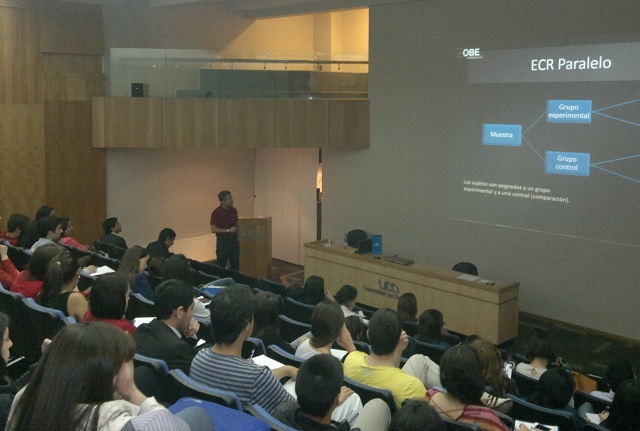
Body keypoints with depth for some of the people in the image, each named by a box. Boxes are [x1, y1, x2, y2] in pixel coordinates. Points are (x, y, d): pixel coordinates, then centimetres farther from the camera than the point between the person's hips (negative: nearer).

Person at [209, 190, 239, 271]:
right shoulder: (216, 212, -13)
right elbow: (213, 229, -16)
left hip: (234, 241, 6)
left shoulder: (233, 210, 6)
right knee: (220, 265, 1)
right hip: (223, 242, -6)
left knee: (235, 265, 11)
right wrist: (228, 230, -19)